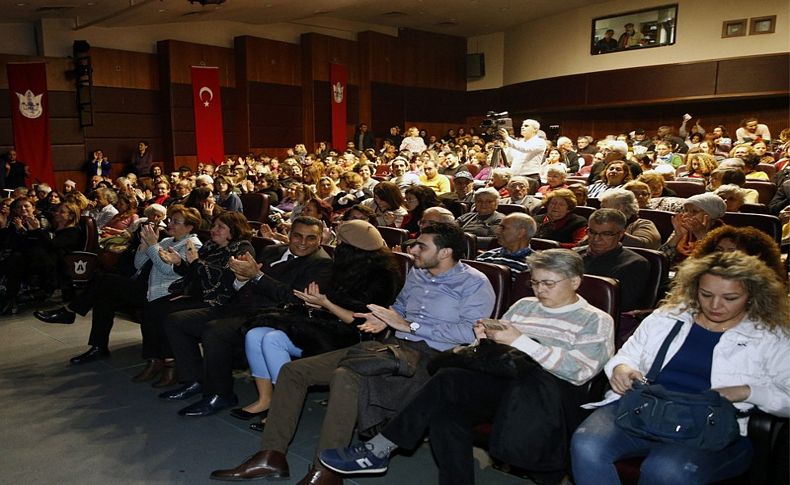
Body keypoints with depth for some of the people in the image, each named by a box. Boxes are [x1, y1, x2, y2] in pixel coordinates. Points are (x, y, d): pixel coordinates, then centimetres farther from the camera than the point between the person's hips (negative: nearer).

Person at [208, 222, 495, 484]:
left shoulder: (474, 283, -4)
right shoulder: (416, 274, 20)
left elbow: (471, 332, -17)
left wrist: (409, 325, -15)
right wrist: (385, 319, 9)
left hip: (427, 354, -8)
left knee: (346, 375, -37)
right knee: (293, 370, -2)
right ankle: (272, 456, 3)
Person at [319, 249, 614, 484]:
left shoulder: (597, 321, 7)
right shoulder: (524, 305, 23)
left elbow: (580, 371, -9)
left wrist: (521, 341, -13)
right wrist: (486, 337, -4)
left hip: (551, 394, -5)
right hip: (504, 383, 6)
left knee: (448, 380, -26)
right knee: (445, 413, -29)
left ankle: (379, 450, -15)